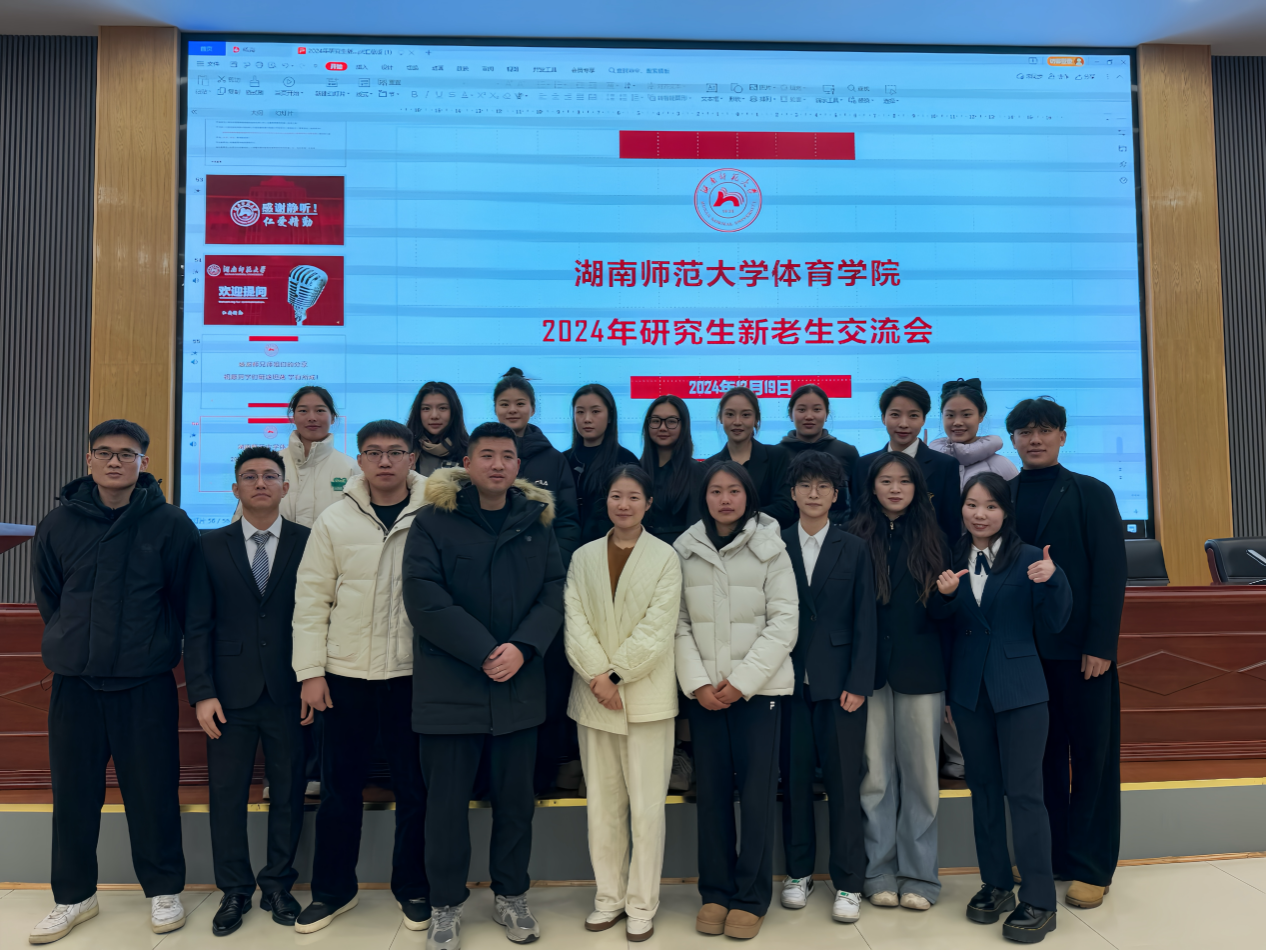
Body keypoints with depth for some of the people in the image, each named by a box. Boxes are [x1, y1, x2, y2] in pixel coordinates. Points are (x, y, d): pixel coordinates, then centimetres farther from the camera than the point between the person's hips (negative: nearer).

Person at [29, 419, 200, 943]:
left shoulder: (171, 523, -6)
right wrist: (75, 640, 13)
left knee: (152, 791, 6)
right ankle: (73, 896, 31)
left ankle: (163, 890, 24)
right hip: (73, 681, 3)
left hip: (146, 683, -2)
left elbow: (186, 601, 1)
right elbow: (47, 594, 14)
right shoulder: (59, 523, 1)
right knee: (73, 793, 12)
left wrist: (153, 645, 6)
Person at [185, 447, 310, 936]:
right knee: (227, 794, 8)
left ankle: (278, 885, 26)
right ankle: (234, 891, 25)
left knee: (288, 793, 9)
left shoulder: (308, 543, 1)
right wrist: (202, 693, -4)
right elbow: (198, 626, 3)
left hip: (290, 693, -1)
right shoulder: (211, 546, 5)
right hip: (231, 693, 1)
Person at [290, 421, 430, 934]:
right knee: (339, 787, 12)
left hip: (413, 673, -1)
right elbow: (312, 599, 2)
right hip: (346, 674, 2)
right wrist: (310, 671, -2)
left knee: (415, 786, 10)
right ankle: (332, 890, 31)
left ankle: (413, 888, 29)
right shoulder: (335, 520, 1)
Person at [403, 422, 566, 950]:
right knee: (447, 801, 7)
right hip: (449, 686, -2)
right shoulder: (435, 520, -3)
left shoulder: (537, 522, 6)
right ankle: (447, 906, 25)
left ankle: (510, 896, 31)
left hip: (519, 686, 3)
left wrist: (522, 647, -15)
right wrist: (483, 651, -17)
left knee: (515, 798, 13)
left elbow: (553, 594, 2)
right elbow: (423, 597, -12)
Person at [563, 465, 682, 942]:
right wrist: (597, 678, -13)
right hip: (593, 695, 3)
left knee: (647, 805, 2)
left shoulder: (665, 558, -1)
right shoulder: (583, 557, 8)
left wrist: (615, 674, -13)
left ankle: (641, 904, 16)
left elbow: (657, 628, -8)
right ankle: (608, 897, 25)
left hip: (647, 695, -3)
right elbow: (574, 622, -1)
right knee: (602, 803, 11)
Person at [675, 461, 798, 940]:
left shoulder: (770, 549, -1)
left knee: (757, 793, 1)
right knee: (711, 792, 7)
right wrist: (697, 682, -8)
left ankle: (751, 898, 15)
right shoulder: (685, 550, 3)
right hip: (703, 690, 2)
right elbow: (679, 622, 1)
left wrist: (741, 680, -11)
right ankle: (715, 892, 21)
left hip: (758, 686, -1)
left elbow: (783, 623, -5)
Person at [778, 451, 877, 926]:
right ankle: (798, 872, 24)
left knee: (844, 781, 3)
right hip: (789, 679, 1)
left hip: (839, 681, -1)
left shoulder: (854, 549, 4)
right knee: (794, 778, 8)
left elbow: (865, 621, 1)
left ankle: (848, 883, 16)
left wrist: (858, 683, -5)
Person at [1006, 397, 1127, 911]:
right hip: (1022, 649, 2)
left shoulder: (1092, 494, 1)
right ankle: (1050, 858, 22)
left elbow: (1111, 571, -4)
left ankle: (1089, 868, 18)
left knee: (1092, 755, 6)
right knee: (1041, 756, 9)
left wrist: (1100, 644, -11)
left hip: (1080, 648, -2)